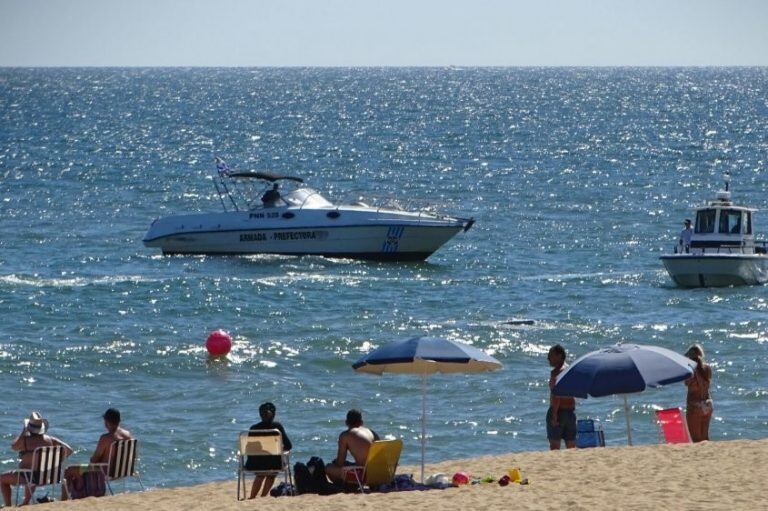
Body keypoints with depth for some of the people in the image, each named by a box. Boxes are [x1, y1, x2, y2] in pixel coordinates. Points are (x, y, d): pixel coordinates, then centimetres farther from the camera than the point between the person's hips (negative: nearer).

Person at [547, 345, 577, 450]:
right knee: (571, 445, 11)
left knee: (554, 445, -7)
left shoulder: (556, 372, -14)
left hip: (558, 410, -8)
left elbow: (556, 395, -23)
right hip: (570, 411, 8)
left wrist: (554, 415, -23)